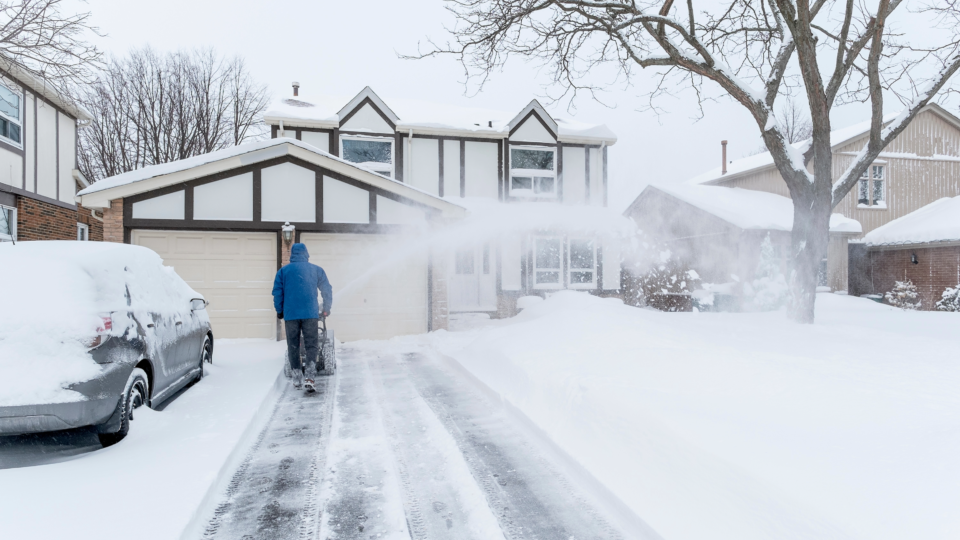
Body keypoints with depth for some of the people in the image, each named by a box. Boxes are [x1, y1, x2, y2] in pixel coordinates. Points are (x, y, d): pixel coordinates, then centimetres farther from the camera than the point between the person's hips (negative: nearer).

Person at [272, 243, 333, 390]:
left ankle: (297, 377, 13)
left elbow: (277, 292, 5)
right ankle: (310, 377, -10)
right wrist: (326, 309, 22)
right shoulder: (317, 270, 9)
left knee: (293, 346, 10)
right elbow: (327, 290, 12)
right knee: (312, 345, 2)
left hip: (290, 314, 1)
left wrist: (279, 311, 16)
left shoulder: (283, 271, 8)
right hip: (311, 313, 0)